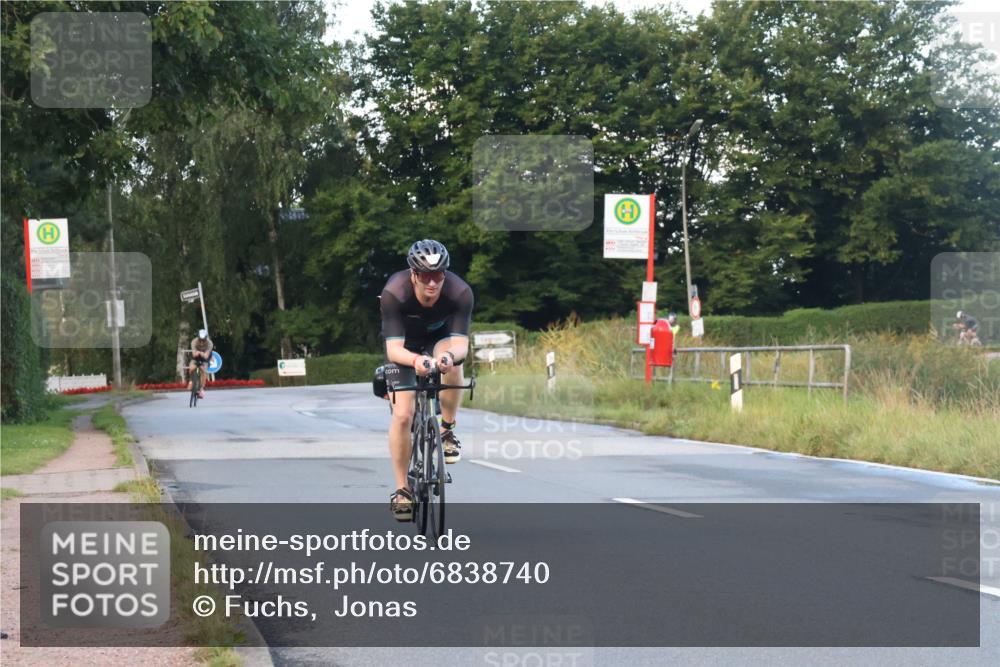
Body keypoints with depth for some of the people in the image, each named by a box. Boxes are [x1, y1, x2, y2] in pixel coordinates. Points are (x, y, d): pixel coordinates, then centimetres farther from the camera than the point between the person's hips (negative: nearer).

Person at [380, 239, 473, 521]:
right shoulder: (394, 293, -36)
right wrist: (415, 360, -62)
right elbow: (394, 348, -40)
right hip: (405, 345, -1)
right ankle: (402, 490, 1)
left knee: (453, 362, -35)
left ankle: (447, 431, -12)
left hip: (440, 337, 1)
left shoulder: (460, 292, -33)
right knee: (402, 414, -14)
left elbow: (460, 343, -38)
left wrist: (450, 354, -62)